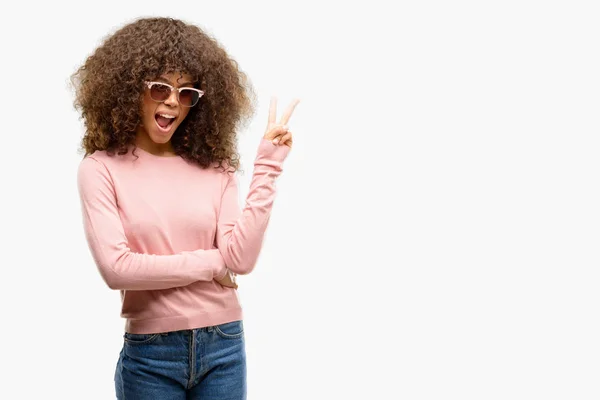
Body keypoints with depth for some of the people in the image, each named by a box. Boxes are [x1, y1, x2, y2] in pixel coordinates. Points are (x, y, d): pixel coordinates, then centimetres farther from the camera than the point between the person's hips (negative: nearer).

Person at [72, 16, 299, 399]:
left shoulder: (215, 168, 2)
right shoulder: (101, 168, -6)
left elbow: (241, 258, -8)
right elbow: (116, 267, -15)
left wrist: (267, 169, -11)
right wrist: (209, 263, -8)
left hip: (224, 346, 3)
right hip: (149, 354, -2)